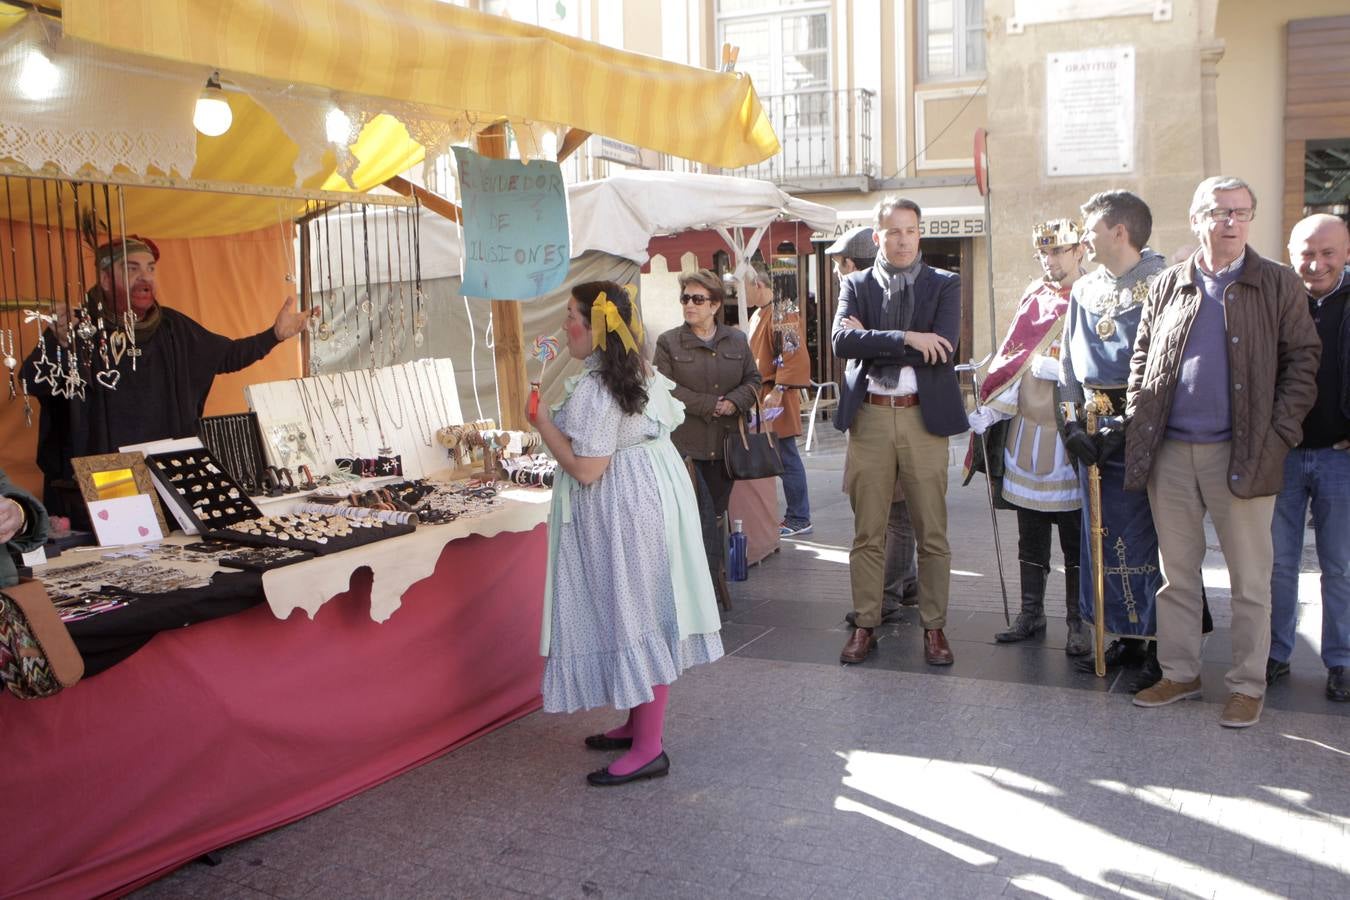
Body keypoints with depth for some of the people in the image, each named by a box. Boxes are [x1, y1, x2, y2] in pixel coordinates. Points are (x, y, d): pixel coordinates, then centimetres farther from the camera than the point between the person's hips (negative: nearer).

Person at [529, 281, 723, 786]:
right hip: (656, 492, 10)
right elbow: (671, 420, 19)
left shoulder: (592, 389, -21)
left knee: (634, 616, -4)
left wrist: (542, 422, -14)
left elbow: (585, 469, -23)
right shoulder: (642, 372, 9)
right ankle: (639, 723, 28)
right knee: (642, 612, 16)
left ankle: (648, 750, 3)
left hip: (621, 510, -10)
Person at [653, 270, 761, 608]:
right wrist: (710, 404, -14)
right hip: (686, 444, -4)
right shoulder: (668, 343, -1)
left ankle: (715, 582, 21)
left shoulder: (737, 341, 10)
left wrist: (734, 402, -11)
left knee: (717, 513, 11)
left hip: (725, 442, 4)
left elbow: (753, 380, 10)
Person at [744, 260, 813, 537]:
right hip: (759, 397, 9)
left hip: (776, 399, -9)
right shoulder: (757, 315, 18)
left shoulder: (783, 312, -12)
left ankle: (799, 519, 4)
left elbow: (794, 356, -20)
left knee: (787, 458, -4)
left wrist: (778, 391, -24)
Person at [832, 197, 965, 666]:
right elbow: (842, 341, -9)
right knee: (867, 533, 6)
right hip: (869, 418, 1)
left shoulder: (945, 284, 5)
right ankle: (865, 626, 17)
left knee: (932, 533, 5)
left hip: (923, 418, -1)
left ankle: (934, 627, 17)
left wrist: (872, 342, -9)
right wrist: (905, 338, -18)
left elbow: (943, 349, -11)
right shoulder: (856, 285, 9)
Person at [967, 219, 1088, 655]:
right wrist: (991, 407, 2)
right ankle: (1031, 614, 22)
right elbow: (1013, 356, 10)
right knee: (1030, 529, 11)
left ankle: (1078, 622, 12)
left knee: (1075, 531, 2)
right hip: (1027, 427, 5)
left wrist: (1062, 369, -21)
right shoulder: (1033, 297, 12)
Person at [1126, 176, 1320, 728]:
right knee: (1176, 573, 11)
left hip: (1240, 454, -3)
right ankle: (1179, 674, 23)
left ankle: (1247, 685, 16)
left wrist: (1280, 435, -9)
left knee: (1250, 579, 4)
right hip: (1169, 454, 3)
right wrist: (1139, 429, 4)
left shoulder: (1278, 286, 2)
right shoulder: (1168, 286, 10)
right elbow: (1141, 360, 14)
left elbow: (1301, 362, 1)